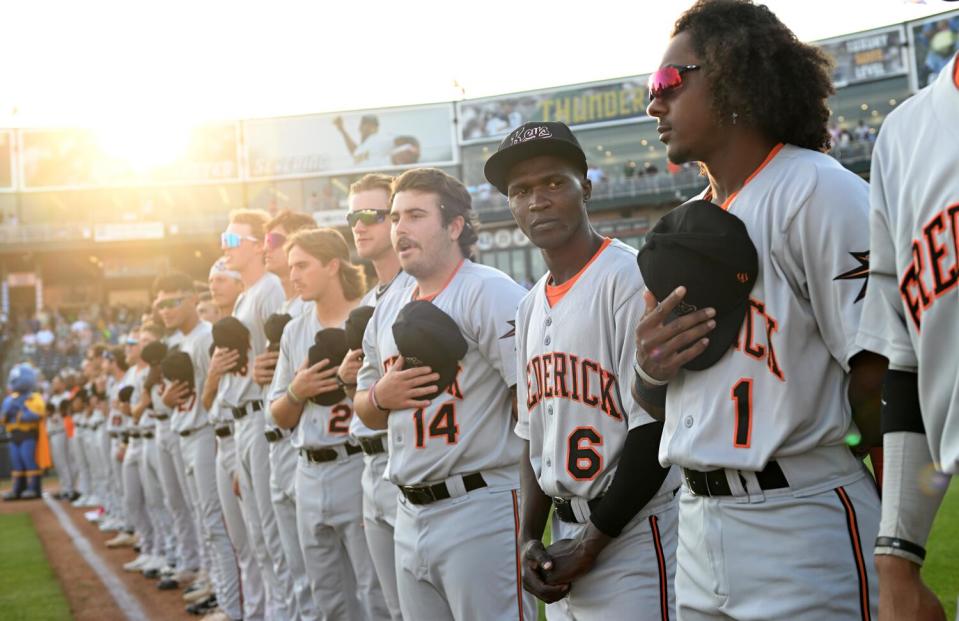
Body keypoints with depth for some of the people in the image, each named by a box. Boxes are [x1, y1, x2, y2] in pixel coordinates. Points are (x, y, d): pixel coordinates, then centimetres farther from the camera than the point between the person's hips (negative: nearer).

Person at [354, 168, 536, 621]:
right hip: (409, 515, 8)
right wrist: (382, 396, 2)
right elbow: (366, 411, 23)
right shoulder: (387, 310, 16)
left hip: (480, 510, -8)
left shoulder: (489, 293, -10)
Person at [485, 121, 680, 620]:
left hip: (632, 534, -7)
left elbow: (654, 431, -16)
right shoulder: (530, 306, 13)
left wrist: (591, 544, -11)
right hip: (566, 536, 7)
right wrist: (529, 539, 7)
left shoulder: (630, 278, -13)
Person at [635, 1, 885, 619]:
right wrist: (649, 367, -1)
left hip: (805, 535, -8)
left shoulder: (817, 189, -9)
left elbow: (880, 372, -16)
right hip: (699, 526, 8)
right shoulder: (685, 225, 17)